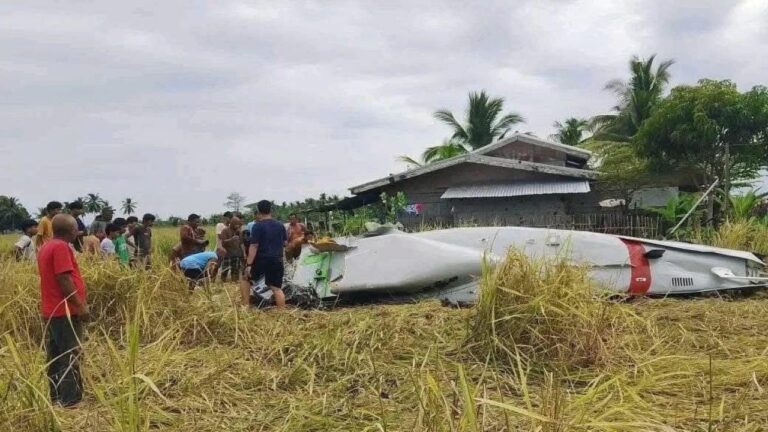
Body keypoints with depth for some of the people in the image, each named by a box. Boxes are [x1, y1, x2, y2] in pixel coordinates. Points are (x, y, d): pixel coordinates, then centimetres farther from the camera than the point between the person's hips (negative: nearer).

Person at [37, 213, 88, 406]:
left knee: (56, 357, 14)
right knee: (70, 357, -6)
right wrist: (80, 306, -18)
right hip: (65, 311, -10)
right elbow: (64, 279, -21)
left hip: (52, 310, 10)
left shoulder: (47, 246, 16)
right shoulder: (61, 247, -15)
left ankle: (57, 398, 20)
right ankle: (69, 401, -4)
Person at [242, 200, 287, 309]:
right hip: (277, 260, 4)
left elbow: (254, 246, -14)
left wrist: (249, 264, -14)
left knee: (245, 278, 17)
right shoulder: (280, 225, 8)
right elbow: (285, 243, 16)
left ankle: (245, 306, 11)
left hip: (262, 260, -4)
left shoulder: (257, 226, -9)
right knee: (276, 288, 6)